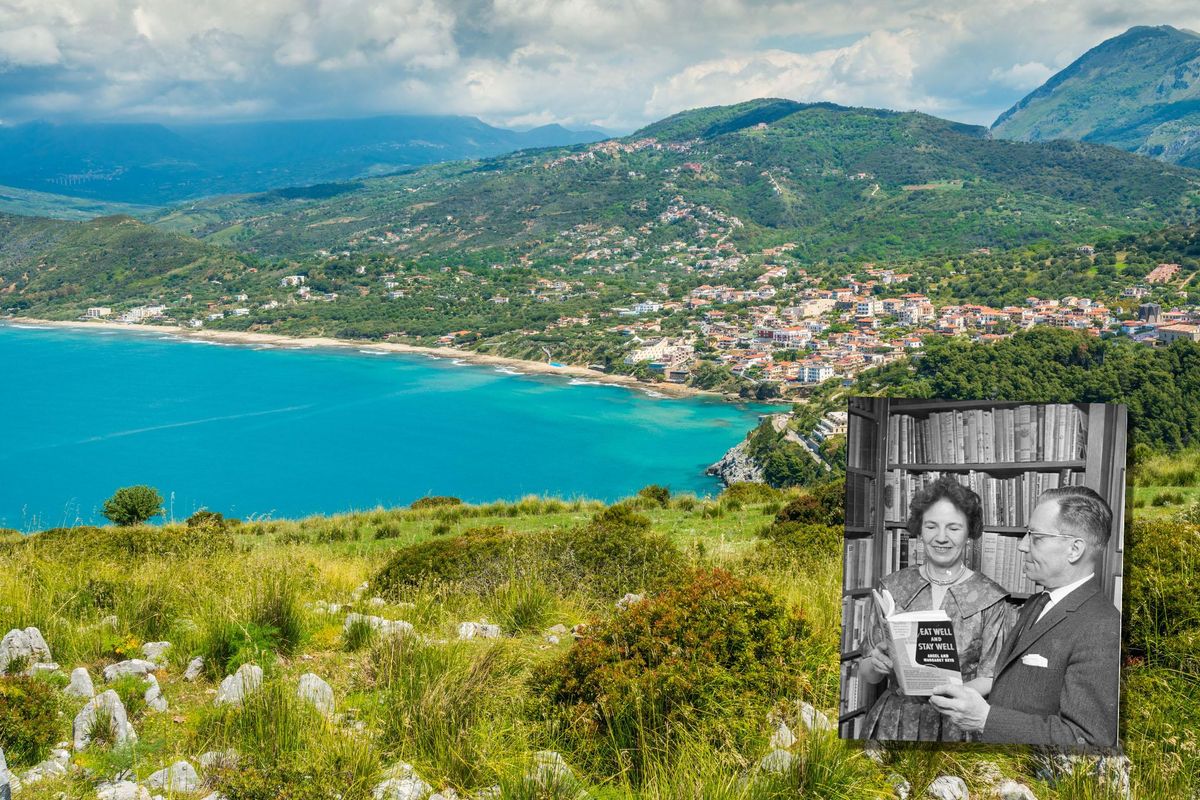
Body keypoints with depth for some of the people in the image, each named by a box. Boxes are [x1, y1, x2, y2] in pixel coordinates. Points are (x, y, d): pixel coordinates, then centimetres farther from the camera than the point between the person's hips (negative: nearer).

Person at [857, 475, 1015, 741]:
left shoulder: (992, 599, -6)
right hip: (893, 722, 2)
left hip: (958, 726, -2)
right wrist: (876, 664, -18)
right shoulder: (893, 587, 0)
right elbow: (868, 675, 5)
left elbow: (990, 679, -6)